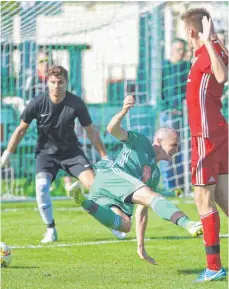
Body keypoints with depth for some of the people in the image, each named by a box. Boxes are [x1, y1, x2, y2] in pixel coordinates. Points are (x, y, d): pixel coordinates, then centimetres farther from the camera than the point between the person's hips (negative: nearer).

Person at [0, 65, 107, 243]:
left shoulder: (76, 103, -16)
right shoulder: (37, 104, -15)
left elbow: (91, 131, -4)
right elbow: (21, 129, 0)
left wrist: (104, 157, -4)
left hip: (72, 151, 0)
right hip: (46, 152, 0)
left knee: (93, 183, -17)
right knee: (41, 186, -25)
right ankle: (51, 230, -7)